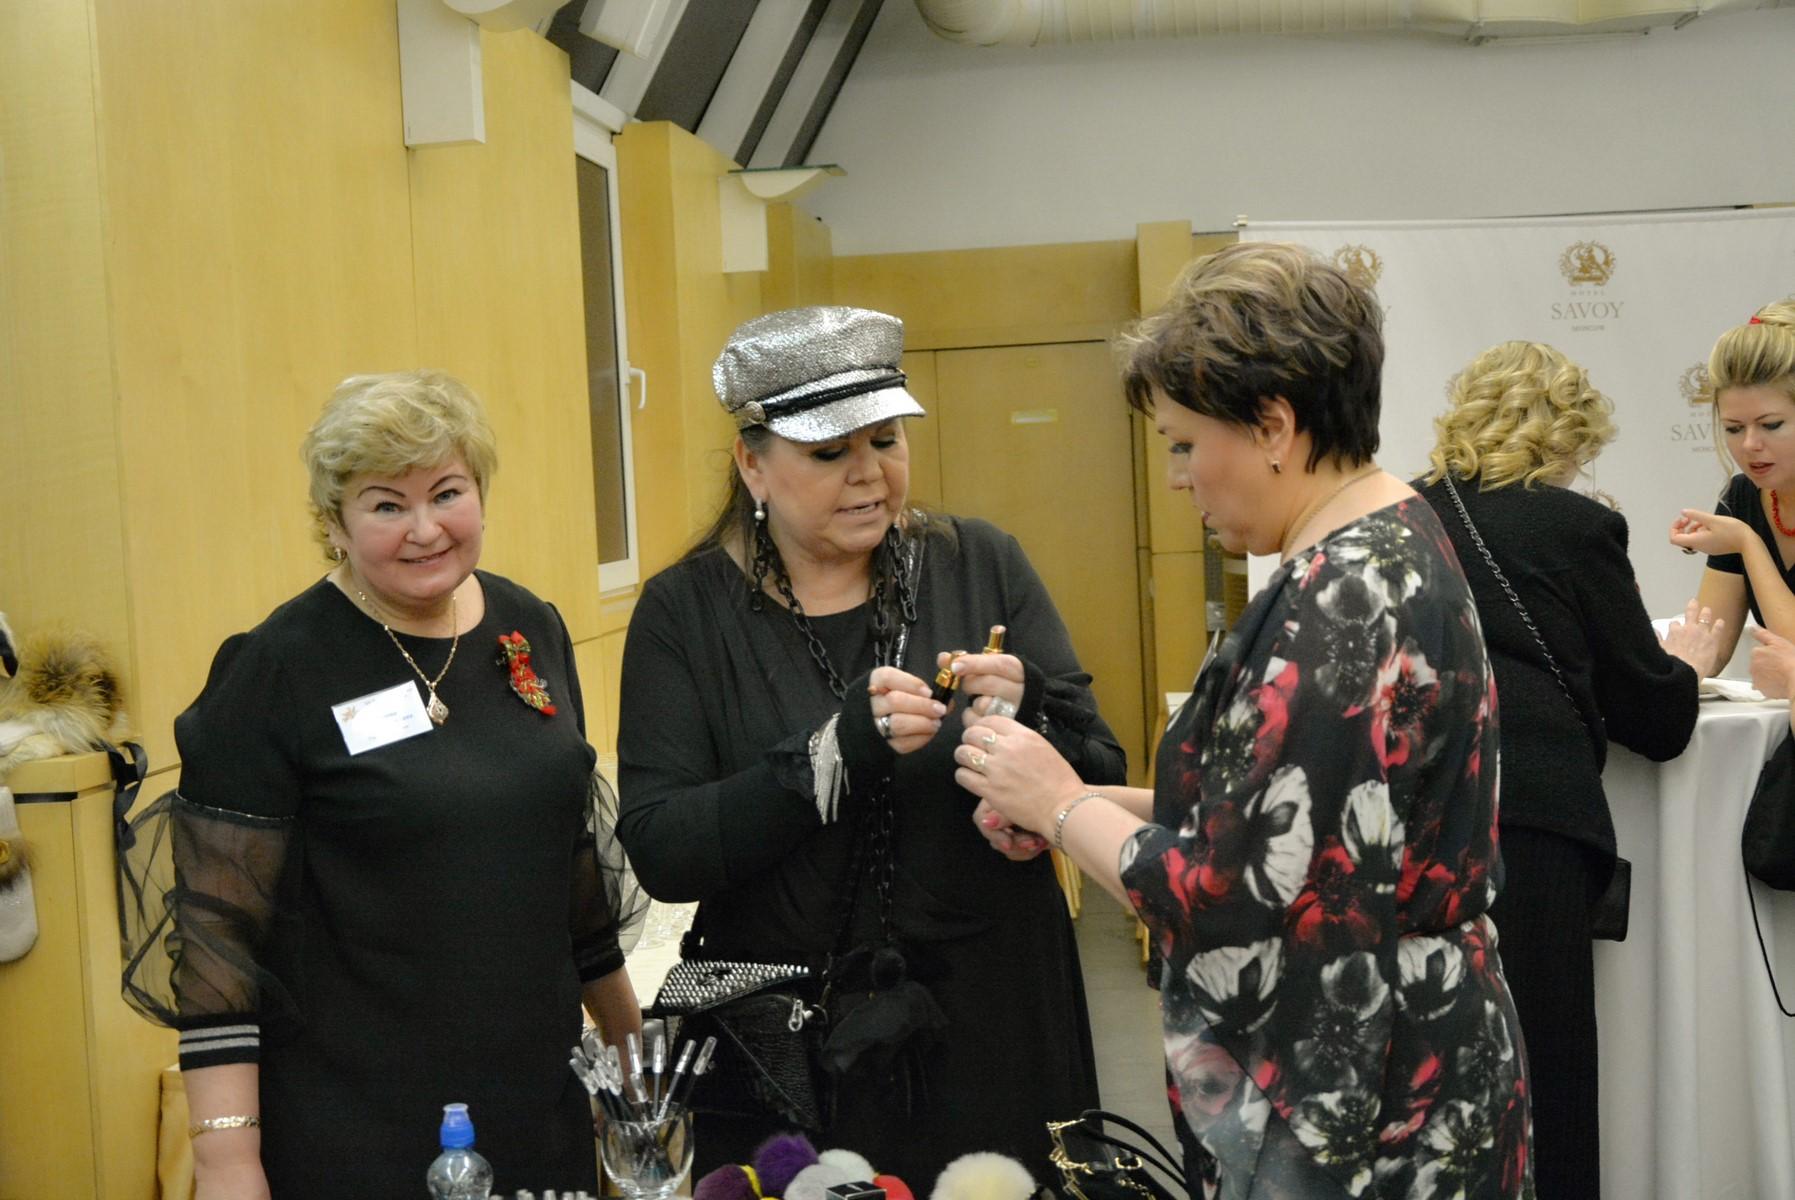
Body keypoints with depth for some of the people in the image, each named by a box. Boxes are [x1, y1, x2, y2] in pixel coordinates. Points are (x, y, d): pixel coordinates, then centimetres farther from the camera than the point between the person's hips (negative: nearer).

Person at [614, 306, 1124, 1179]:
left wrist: (1030, 715, -22)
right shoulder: (685, 612, -5)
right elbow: (659, 854, -13)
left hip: (991, 1041, 1)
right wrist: (839, 749, -26)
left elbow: (1102, 786, -1)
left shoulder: (982, 567, -1)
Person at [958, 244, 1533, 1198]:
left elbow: (1224, 903, -23)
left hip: (1350, 1117, -9)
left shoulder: (1339, 600, -24)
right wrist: (1097, 804, 4)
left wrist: (1062, 805, -9)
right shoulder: (1397, 544, 7)